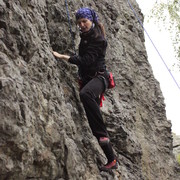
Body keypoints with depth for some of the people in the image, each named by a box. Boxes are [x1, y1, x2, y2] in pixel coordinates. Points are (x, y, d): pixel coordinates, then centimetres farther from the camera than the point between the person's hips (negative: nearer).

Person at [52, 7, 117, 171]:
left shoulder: (98, 39, -10)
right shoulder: (85, 36, 16)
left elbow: (86, 60, -23)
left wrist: (62, 56, -23)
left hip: (98, 76, -9)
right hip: (87, 78, 9)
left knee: (85, 94, -44)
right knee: (93, 120, 3)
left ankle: (103, 134, -42)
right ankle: (112, 160, 9)